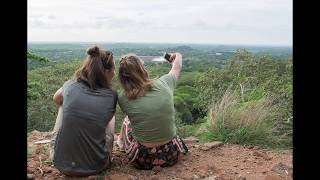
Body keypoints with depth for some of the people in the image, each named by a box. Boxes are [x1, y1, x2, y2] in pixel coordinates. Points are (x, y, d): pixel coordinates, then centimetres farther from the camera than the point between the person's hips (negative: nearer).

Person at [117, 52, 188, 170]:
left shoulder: (122, 97, -15)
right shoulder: (163, 84, -11)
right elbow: (177, 67, 12)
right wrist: (177, 55, 34)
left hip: (142, 160, -1)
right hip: (171, 155, 1)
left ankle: (121, 142, 55)